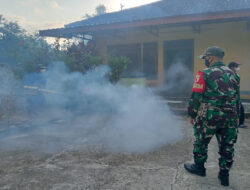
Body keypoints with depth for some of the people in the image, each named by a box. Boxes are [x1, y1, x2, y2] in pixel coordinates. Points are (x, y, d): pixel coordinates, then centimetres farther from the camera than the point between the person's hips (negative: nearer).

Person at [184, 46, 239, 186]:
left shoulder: (205, 74, -9)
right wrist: (235, 116, 21)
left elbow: (195, 97, -10)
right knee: (227, 147, 13)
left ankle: (199, 167, 29)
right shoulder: (232, 73, 10)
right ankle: (224, 175, 24)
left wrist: (192, 114, 0)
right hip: (230, 117, 5)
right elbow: (237, 97, 14)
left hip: (209, 117, -5)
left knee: (201, 142, 14)